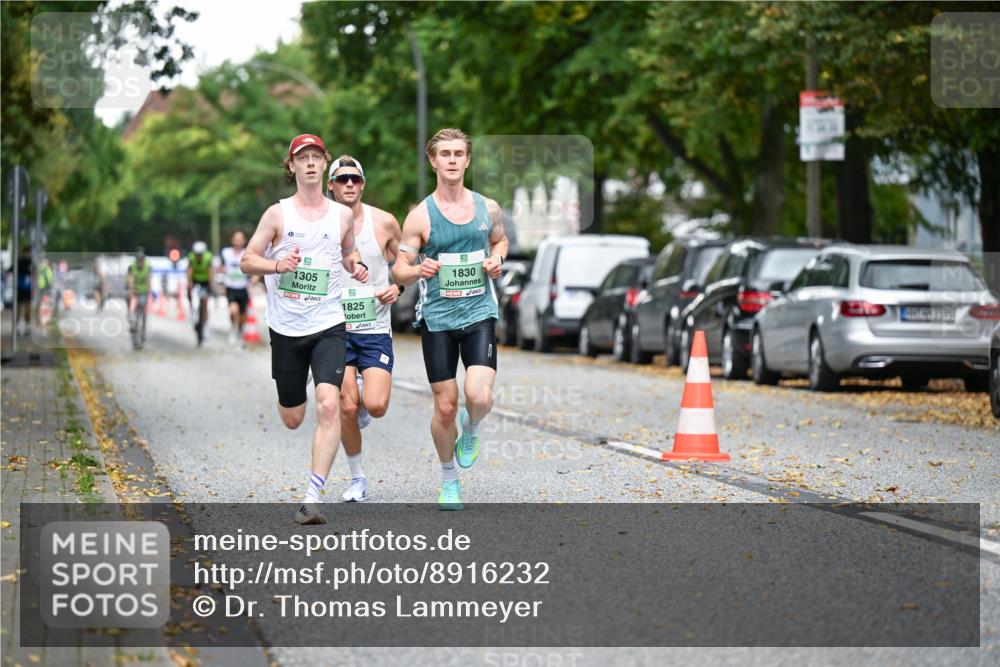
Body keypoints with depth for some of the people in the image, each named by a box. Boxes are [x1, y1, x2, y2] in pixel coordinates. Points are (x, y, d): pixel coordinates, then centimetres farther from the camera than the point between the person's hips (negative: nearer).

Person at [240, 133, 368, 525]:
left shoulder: (342, 215, 6)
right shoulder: (277, 214, 1)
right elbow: (247, 261, 1)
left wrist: (357, 268, 0)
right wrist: (278, 265, -18)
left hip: (329, 327, 0)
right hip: (286, 328, 0)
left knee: (328, 405, -21)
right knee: (292, 419, 10)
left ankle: (312, 497, -20)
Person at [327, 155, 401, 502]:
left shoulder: (384, 222, -1)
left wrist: (397, 287, -6)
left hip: (375, 328, 0)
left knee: (376, 406, -15)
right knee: (347, 409, -5)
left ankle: (364, 397, 23)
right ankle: (357, 478, 15)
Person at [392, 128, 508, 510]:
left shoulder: (488, 208, 3)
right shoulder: (420, 216, -5)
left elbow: (500, 239, 25)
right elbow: (398, 271, -3)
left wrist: (497, 258, 2)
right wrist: (417, 270, -25)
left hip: (479, 313, 1)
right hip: (438, 319, -1)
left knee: (480, 396, -19)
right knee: (445, 407, 2)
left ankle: (471, 429, 17)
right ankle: (449, 479, 24)